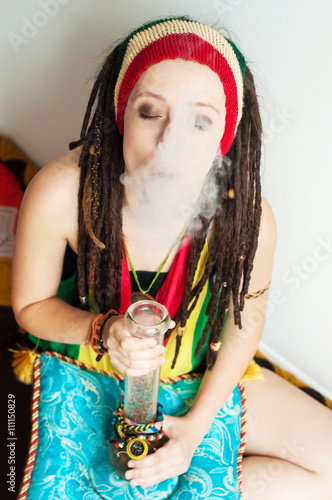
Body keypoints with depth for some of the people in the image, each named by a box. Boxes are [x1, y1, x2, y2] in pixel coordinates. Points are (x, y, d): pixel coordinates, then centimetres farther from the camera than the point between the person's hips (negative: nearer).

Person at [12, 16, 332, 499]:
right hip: (89, 367, -1)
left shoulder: (248, 217, -27)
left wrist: (197, 423, -8)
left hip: (200, 378, 2)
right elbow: (30, 306, -11)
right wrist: (103, 332, -31)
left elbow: (246, 320, -7)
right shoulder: (61, 193, -29)